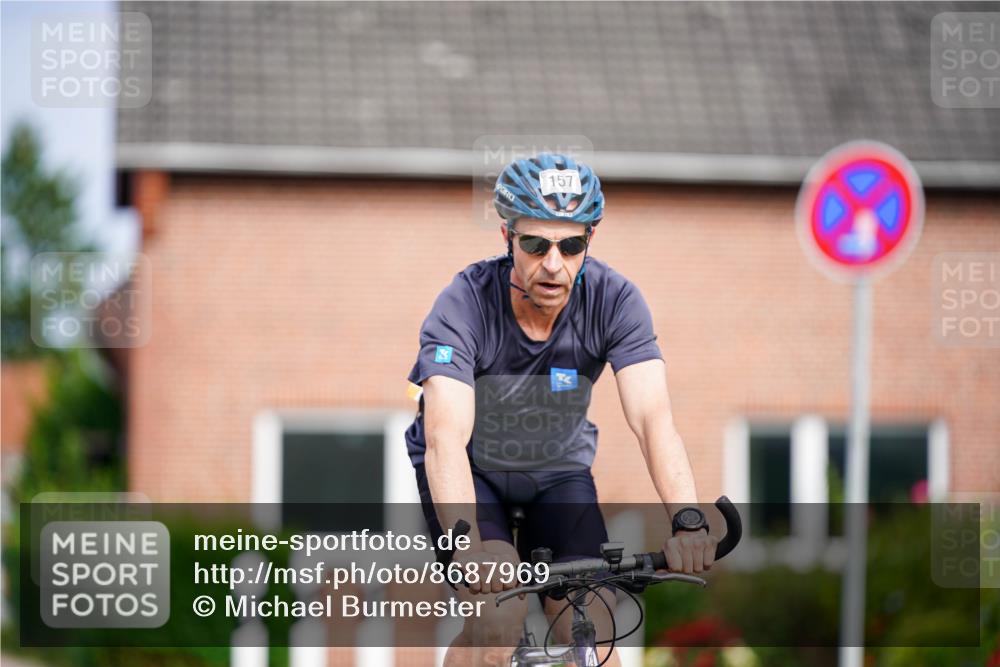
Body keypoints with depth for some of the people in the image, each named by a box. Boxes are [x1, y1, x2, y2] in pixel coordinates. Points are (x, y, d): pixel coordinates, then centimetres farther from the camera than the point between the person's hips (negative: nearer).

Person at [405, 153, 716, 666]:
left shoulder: (615, 300, -22)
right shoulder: (466, 302, -29)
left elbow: (652, 418, -32)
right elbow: (446, 436, -41)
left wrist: (687, 520, -50)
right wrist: (468, 543, -58)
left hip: (558, 471, 3)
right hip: (471, 470, -3)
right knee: (499, 621, -26)